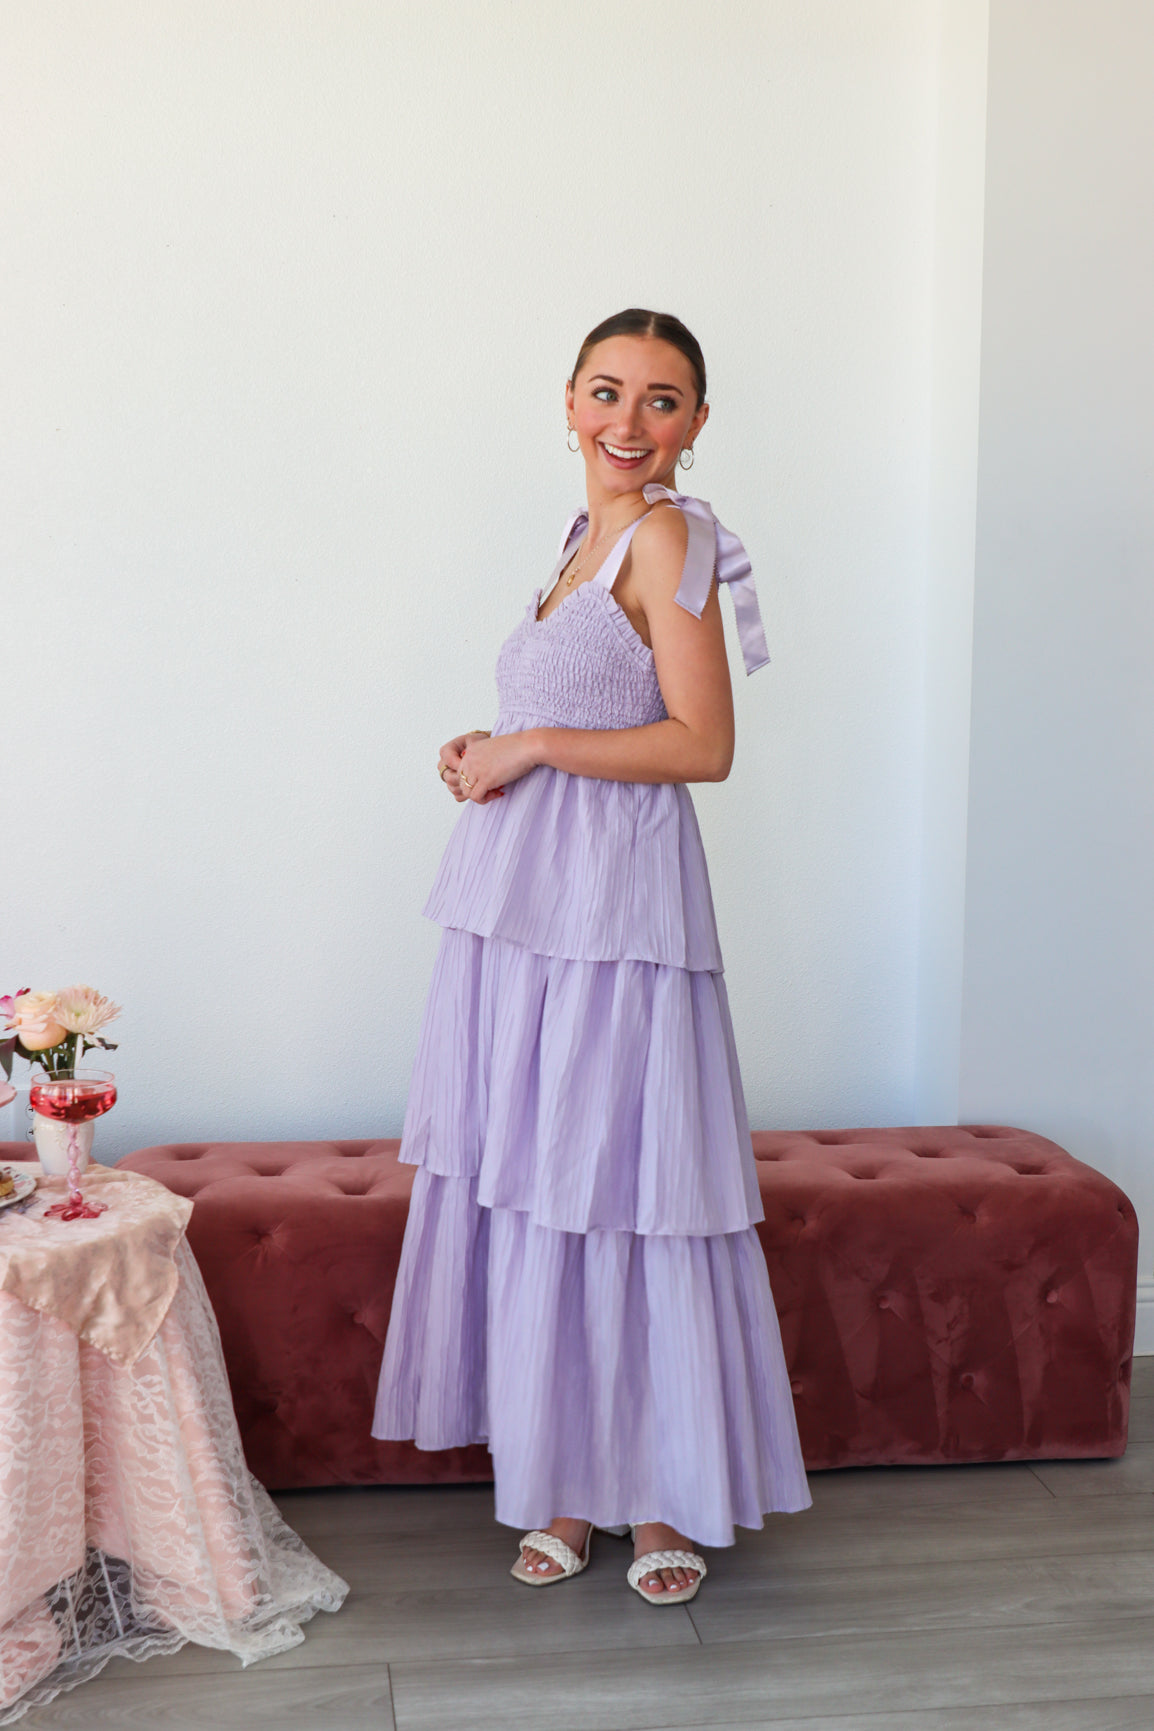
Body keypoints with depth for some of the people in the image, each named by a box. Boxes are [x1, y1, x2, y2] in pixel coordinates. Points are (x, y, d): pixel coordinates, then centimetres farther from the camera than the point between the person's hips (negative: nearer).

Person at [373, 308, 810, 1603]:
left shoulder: (667, 535, -8)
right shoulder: (589, 535, 18)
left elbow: (702, 744, -15)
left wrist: (531, 745, -13)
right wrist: (487, 758, 8)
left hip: (614, 913, -8)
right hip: (521, 904, 8)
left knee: (623, 1192, 0)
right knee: (529, 1192, 9)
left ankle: (667, 1495, 17)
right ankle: (567, 1482, 22)